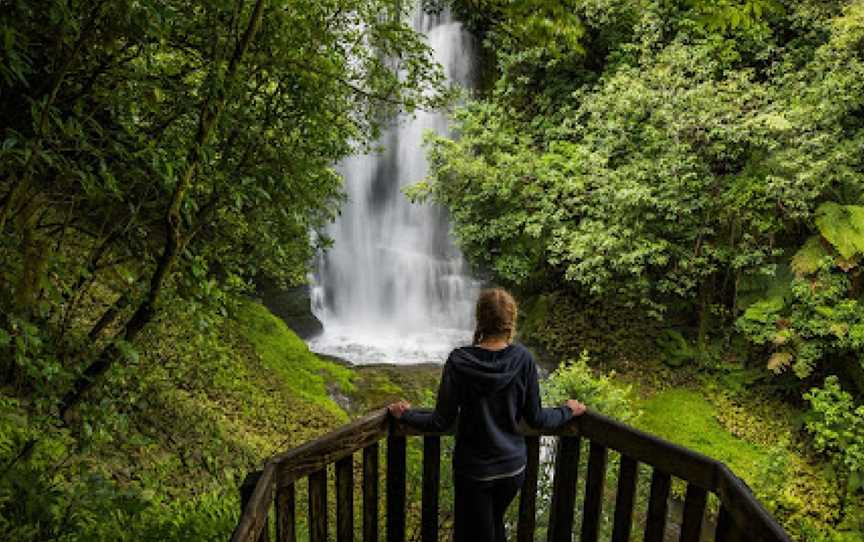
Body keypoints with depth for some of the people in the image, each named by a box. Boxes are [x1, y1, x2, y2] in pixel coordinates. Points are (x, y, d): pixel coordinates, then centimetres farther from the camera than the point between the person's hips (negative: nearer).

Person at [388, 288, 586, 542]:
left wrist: (406, 414, 4)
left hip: (473, 470, -3)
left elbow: (441, 421, -14)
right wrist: (568, 410, 12)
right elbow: (535, 418, -6)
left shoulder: (459, 362, -19)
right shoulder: (523, 358, -14)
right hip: (513, 466, 3)